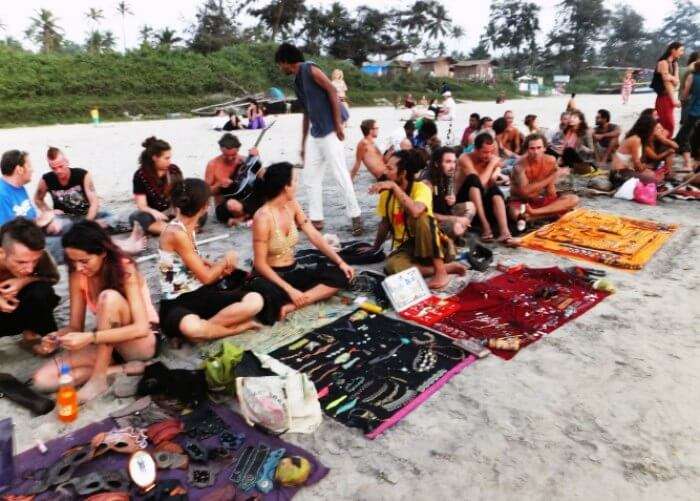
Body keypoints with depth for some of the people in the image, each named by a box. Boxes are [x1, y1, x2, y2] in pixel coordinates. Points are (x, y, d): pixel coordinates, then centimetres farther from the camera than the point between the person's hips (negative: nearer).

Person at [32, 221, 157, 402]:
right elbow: (75, 326, -1)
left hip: (142, 342, -5)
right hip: (108, 344, 6)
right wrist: (59, 336, -24)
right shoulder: (77, 276, -5)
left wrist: (90, 337, -39)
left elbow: (141, 328, -30)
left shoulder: (124, 269, -21)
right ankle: (124, 369, -14)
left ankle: (99, 379, -24)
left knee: (109, 297, -33)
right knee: (42, 379, -13)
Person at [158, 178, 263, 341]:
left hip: (201, 292, 8)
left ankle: (206, 328, -13)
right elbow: (206, 277, -15)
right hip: (177, 302, -8)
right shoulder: (176, 233, -20)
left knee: (255, 300, -14)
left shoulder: (187, 226, 7)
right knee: (191, 327, -44)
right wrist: (227, 259, 2)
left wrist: (219, 265, 5)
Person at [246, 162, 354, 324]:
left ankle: (291, 306, -22)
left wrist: (340, 262, -6)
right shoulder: (263, 217, -20)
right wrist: (289, 289, -25)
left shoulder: (292, 205, 0)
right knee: (270, 298, -45)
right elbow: (260, 264, -19)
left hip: (293, 272, 8)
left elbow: (314, 236, 2)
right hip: (269, 276, -8)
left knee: (340, 275, -12)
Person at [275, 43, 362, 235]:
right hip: (315, 133, 9)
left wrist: (338, 124, -18)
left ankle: (355, 216, -1)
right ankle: (316, 218, 16)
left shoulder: (309, 69, -6)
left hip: (330, 130, -9)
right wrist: (303, 143, 23)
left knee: (340, 174, -9)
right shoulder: (297, 82, 19)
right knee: (310, 177, 9)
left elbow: (332, 91, -13)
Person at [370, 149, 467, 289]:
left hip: (428, 244, -4)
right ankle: (448, 267, -21)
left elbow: (415, 212, -37)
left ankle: (441, 270, -26)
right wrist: (375, 248, 13)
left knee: (422, 218, -37)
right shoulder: (386, 193, 2)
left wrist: (394, 187, -32)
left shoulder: (421, 188, -15)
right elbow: (385, 223, 14)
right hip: (405, 246, 4)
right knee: (392, 266, -32)